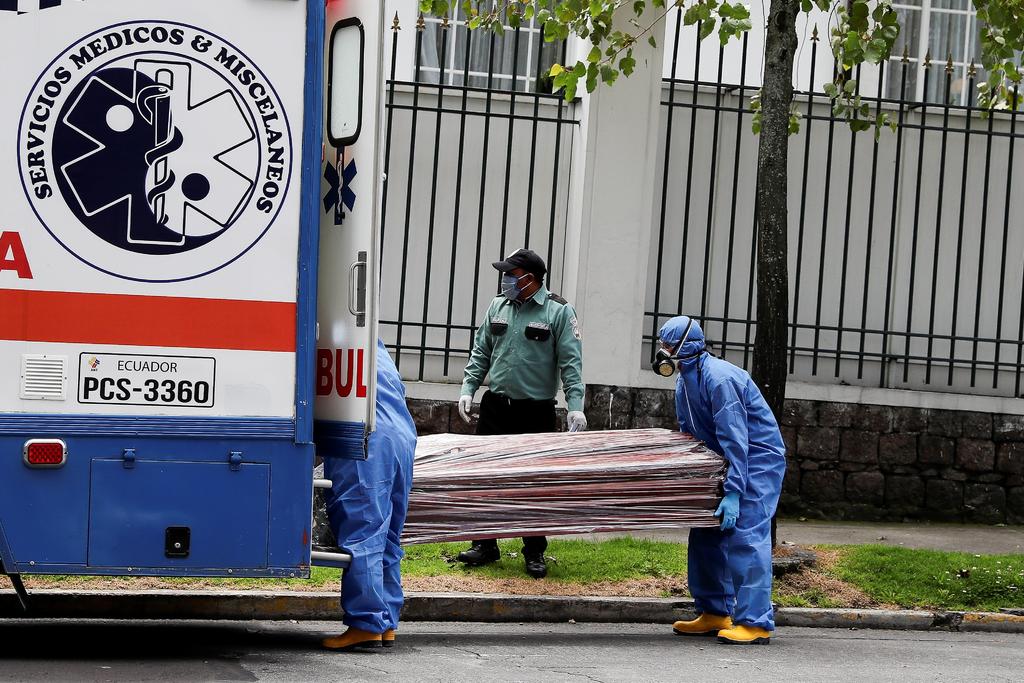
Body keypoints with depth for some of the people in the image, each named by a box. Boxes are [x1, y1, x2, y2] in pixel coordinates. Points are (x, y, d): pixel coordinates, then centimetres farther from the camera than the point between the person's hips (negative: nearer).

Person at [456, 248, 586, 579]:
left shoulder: (558, 311, -5)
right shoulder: (498, 306, 9)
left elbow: (571, 362, -9)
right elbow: (481, 353, 15)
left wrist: (575, 406, -18)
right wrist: (468, 389, 4)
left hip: (536, 414, -4)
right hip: (495, 408, 4)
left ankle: (535, 553, 12)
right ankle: (485, 545, 16)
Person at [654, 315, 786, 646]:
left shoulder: (719, 378, -25)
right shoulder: (684, 383, 7)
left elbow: (735, 440, -27)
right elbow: (688, 437, 16)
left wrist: (733, 493, -29)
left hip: (760, 458, -10)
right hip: (725, 460, 10)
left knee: (745, 534, -18)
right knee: (706, 533, 8)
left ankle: (755, 622, -20)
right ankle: (715, 613, 15)